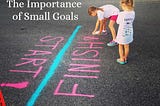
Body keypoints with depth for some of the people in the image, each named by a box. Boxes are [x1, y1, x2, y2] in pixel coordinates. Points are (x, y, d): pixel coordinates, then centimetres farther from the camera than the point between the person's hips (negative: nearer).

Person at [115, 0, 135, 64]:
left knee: (120, 46, 15)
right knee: (126, 46, 19)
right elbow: (131, 21, 4)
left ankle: (122, 59, 25)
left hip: (122, 33, -4)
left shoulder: (121, 14, -25)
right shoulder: (133, 13, -10)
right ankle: (125, 59, 32)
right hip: (129, 33, 4)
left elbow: (118, 22, -10)